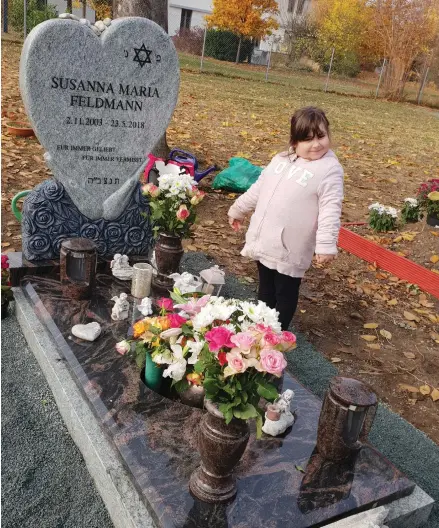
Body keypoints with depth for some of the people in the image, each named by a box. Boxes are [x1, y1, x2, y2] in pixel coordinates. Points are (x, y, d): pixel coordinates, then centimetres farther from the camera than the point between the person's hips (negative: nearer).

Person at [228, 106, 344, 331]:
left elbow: (330, 210, -18)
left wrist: (326, 244, -27)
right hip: (264, 242, 7)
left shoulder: (330, 169, -12)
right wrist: (238, 210, 25)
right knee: (265, 290, 22)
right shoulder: (281, 160, 8)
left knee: (285, 294, 10)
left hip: (289, 249, -6)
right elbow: (258, 188, 18)